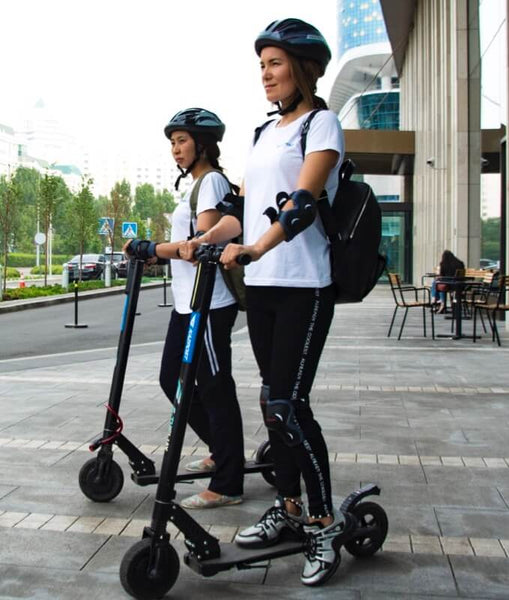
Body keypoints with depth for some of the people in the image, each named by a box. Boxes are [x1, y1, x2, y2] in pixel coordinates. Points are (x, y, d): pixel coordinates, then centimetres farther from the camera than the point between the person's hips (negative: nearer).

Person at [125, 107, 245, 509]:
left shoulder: (212, 181, -8)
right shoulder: (196, 185, 20)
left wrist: (150, 249, -16)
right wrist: (155, 255, 11)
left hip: (209, 305, -10)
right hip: (187, 303, 10)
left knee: (215, 389, -5)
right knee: (172, 379, 15)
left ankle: (227, 486, 6)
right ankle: (223, 452, 30)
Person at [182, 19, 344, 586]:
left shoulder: (321, 124, -3)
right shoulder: (265, 132, 19)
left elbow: (302, 201, -19)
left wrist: (252, 248, -34)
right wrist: (199, 241, 3)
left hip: (304, 287, -7)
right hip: (260, 285, 7)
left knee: (288, 405, -10)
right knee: (273, 401, 11)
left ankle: (324, 525, 4)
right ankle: (287, 507, 24)